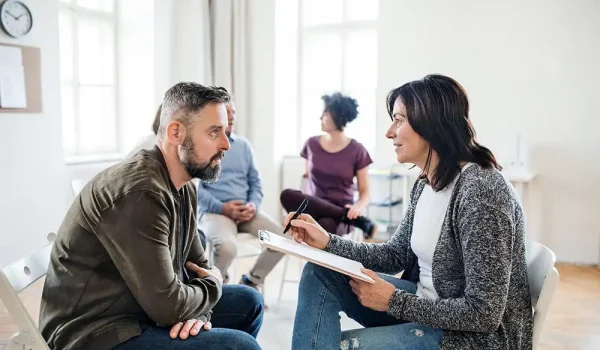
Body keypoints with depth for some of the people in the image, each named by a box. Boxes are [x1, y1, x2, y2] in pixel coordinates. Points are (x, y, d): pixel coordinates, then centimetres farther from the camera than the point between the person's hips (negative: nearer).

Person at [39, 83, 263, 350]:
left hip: (140, 310, 9)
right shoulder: (140, 193, -27)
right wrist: (213, 285, -6)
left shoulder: (185, 185, 4)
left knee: (248, 302, 12)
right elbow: (167, 306, -26)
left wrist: (199, 311, -11)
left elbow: (197, 265, 9)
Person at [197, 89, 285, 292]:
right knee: (227, 247, -35)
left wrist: (253, 205, -7)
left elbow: (255, 182, 14)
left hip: (246, 211, 5)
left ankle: (251, 281, 6)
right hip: (213, 211, -5)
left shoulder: (244, 145, 17)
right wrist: (222, 208, -18)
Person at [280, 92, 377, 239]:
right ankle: (356, 220, -28)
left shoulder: (357, 151, 0)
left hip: (339, 214, -5)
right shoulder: (312, 144, 9)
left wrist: (358, 207, -21)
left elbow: (365, 192, 2)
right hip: (313, 208, 5)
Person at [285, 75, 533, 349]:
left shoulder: (480, 190, -25)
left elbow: (484, 314, -24)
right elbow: (396, 254, 9)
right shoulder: (426, 183, 2)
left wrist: (394, 301, -19)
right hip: (428, 306, 9)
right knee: (320, 272, -2)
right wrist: (328, 242, -3)